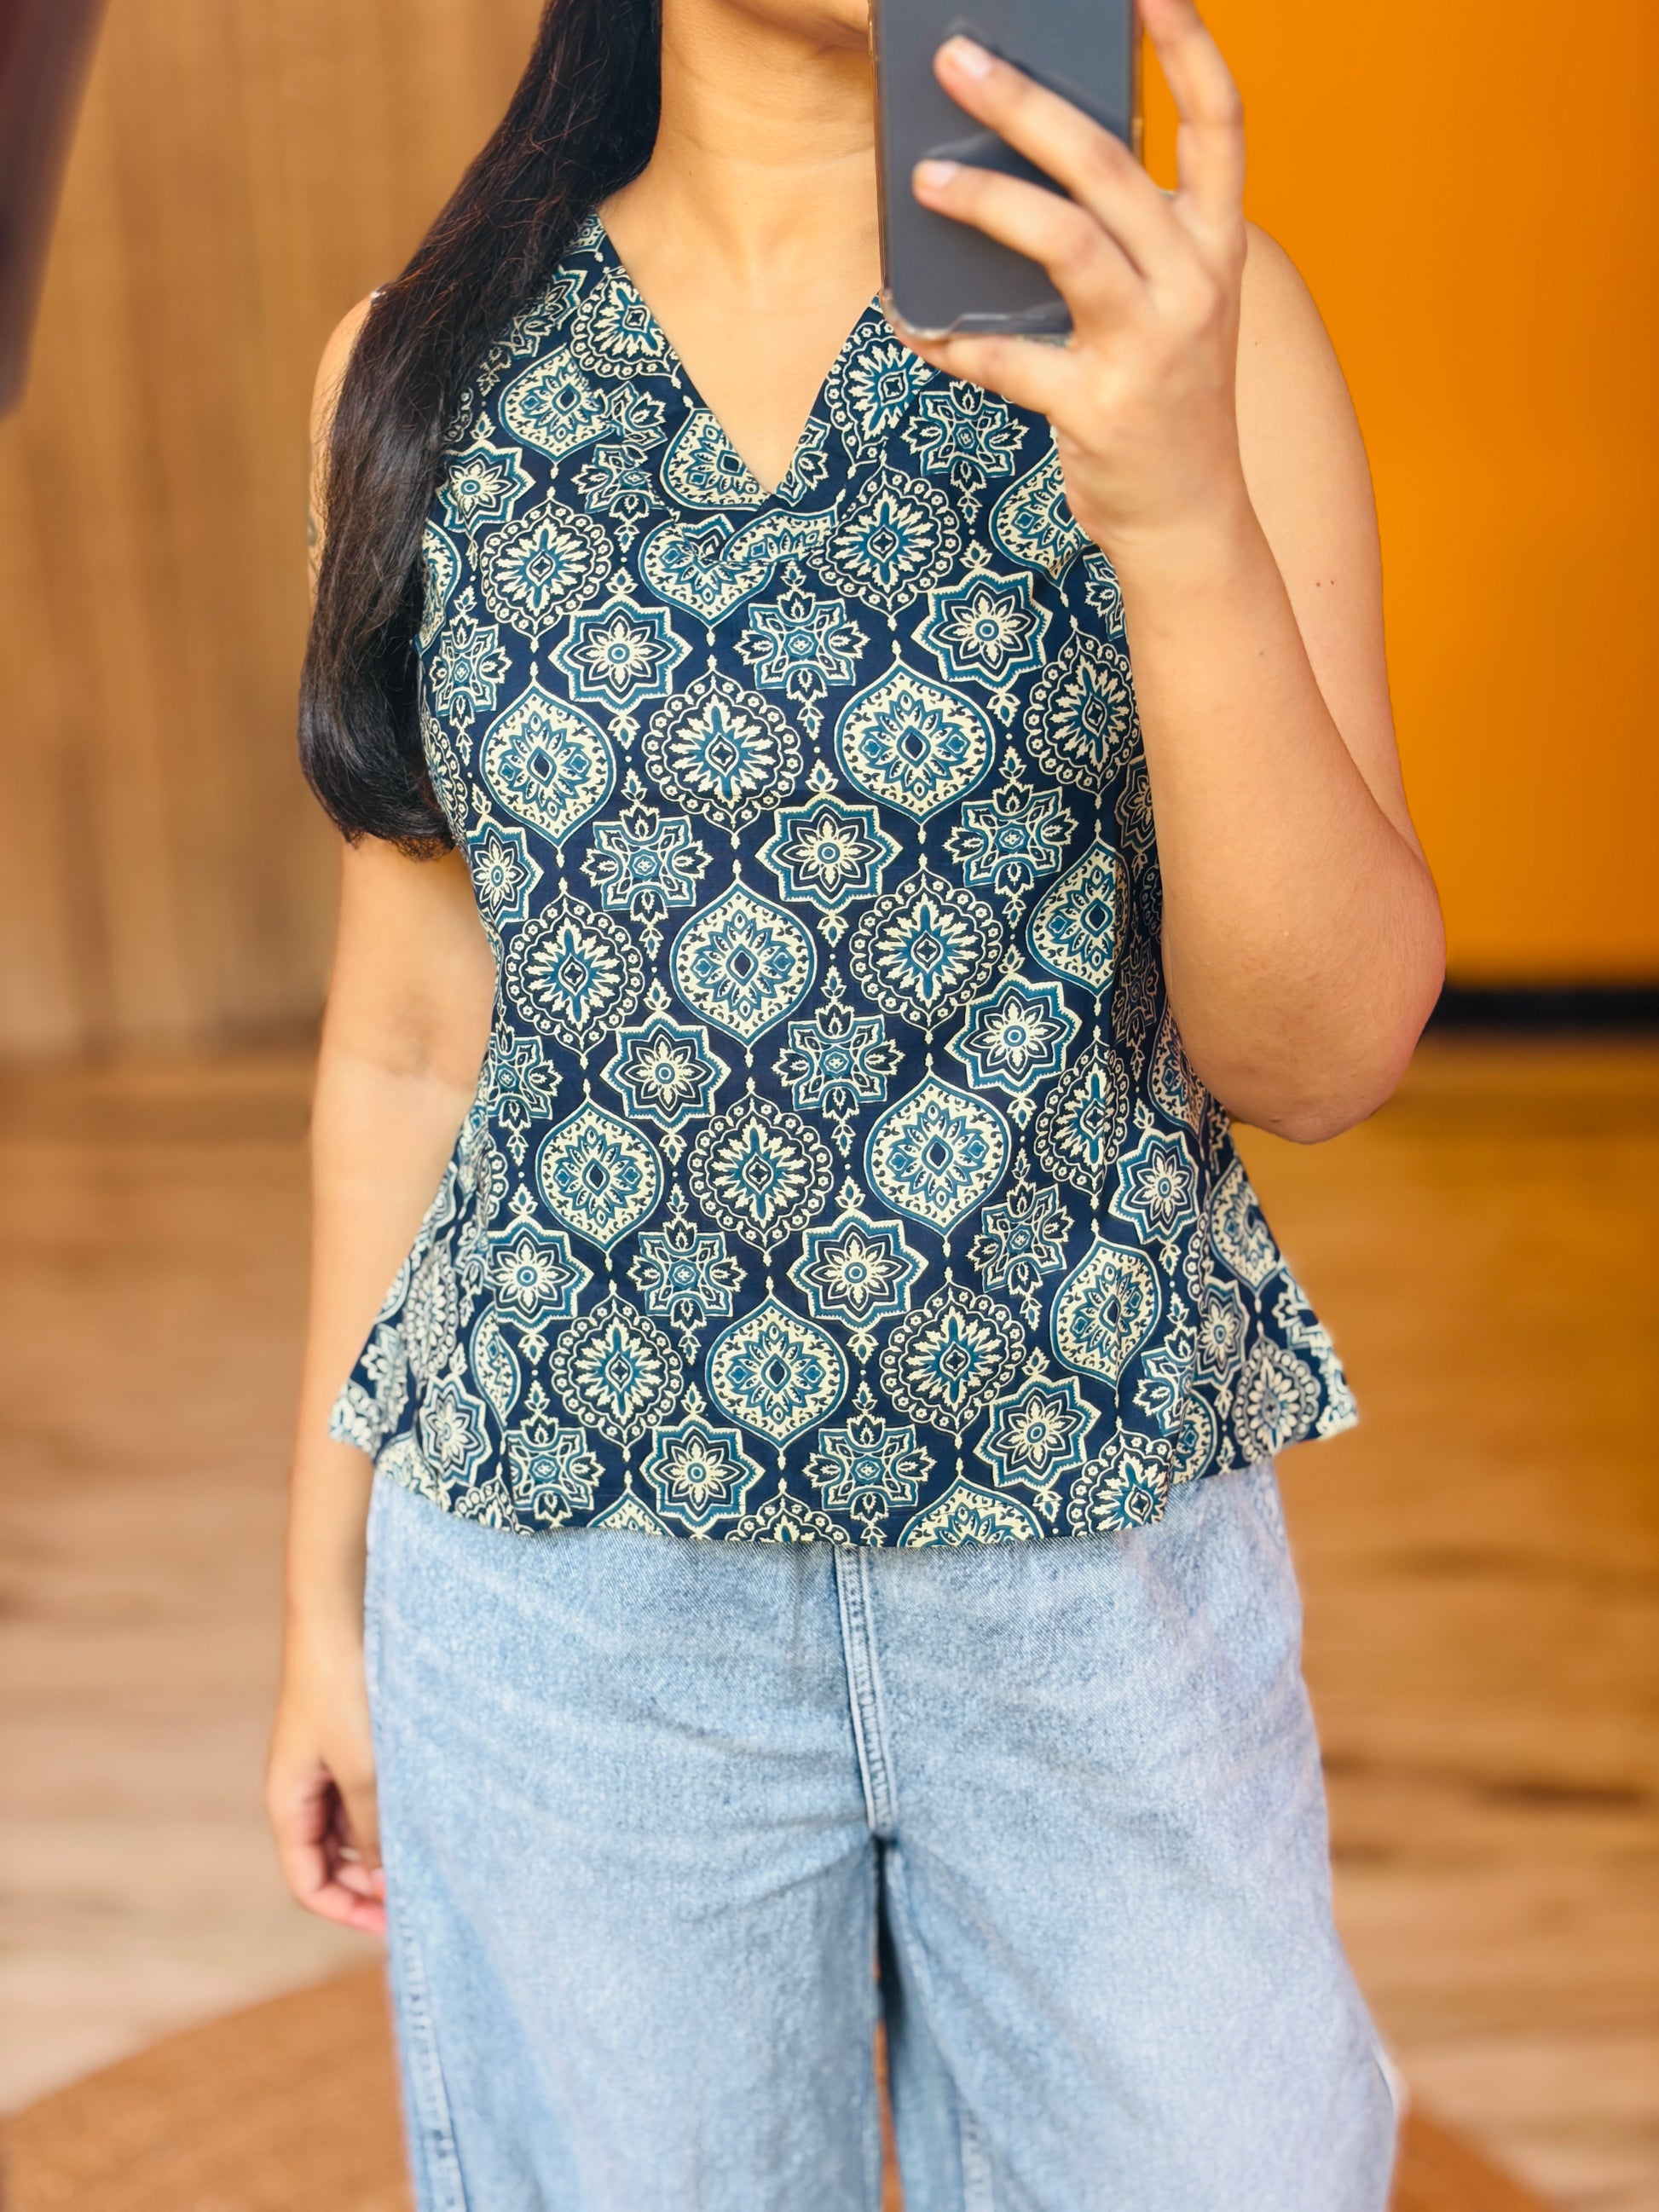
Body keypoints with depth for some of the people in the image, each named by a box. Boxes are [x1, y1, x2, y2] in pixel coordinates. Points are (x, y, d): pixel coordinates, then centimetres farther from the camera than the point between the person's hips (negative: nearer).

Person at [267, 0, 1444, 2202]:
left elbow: (1321, 1052, -11)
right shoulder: (429, 369, 0)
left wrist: (1183, 512, -26)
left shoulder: (1170, 299, -4)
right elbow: (409, 1036, 6)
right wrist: (327, 1592, 11)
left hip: (1104, 1546, 0)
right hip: (563, 1586, 1)